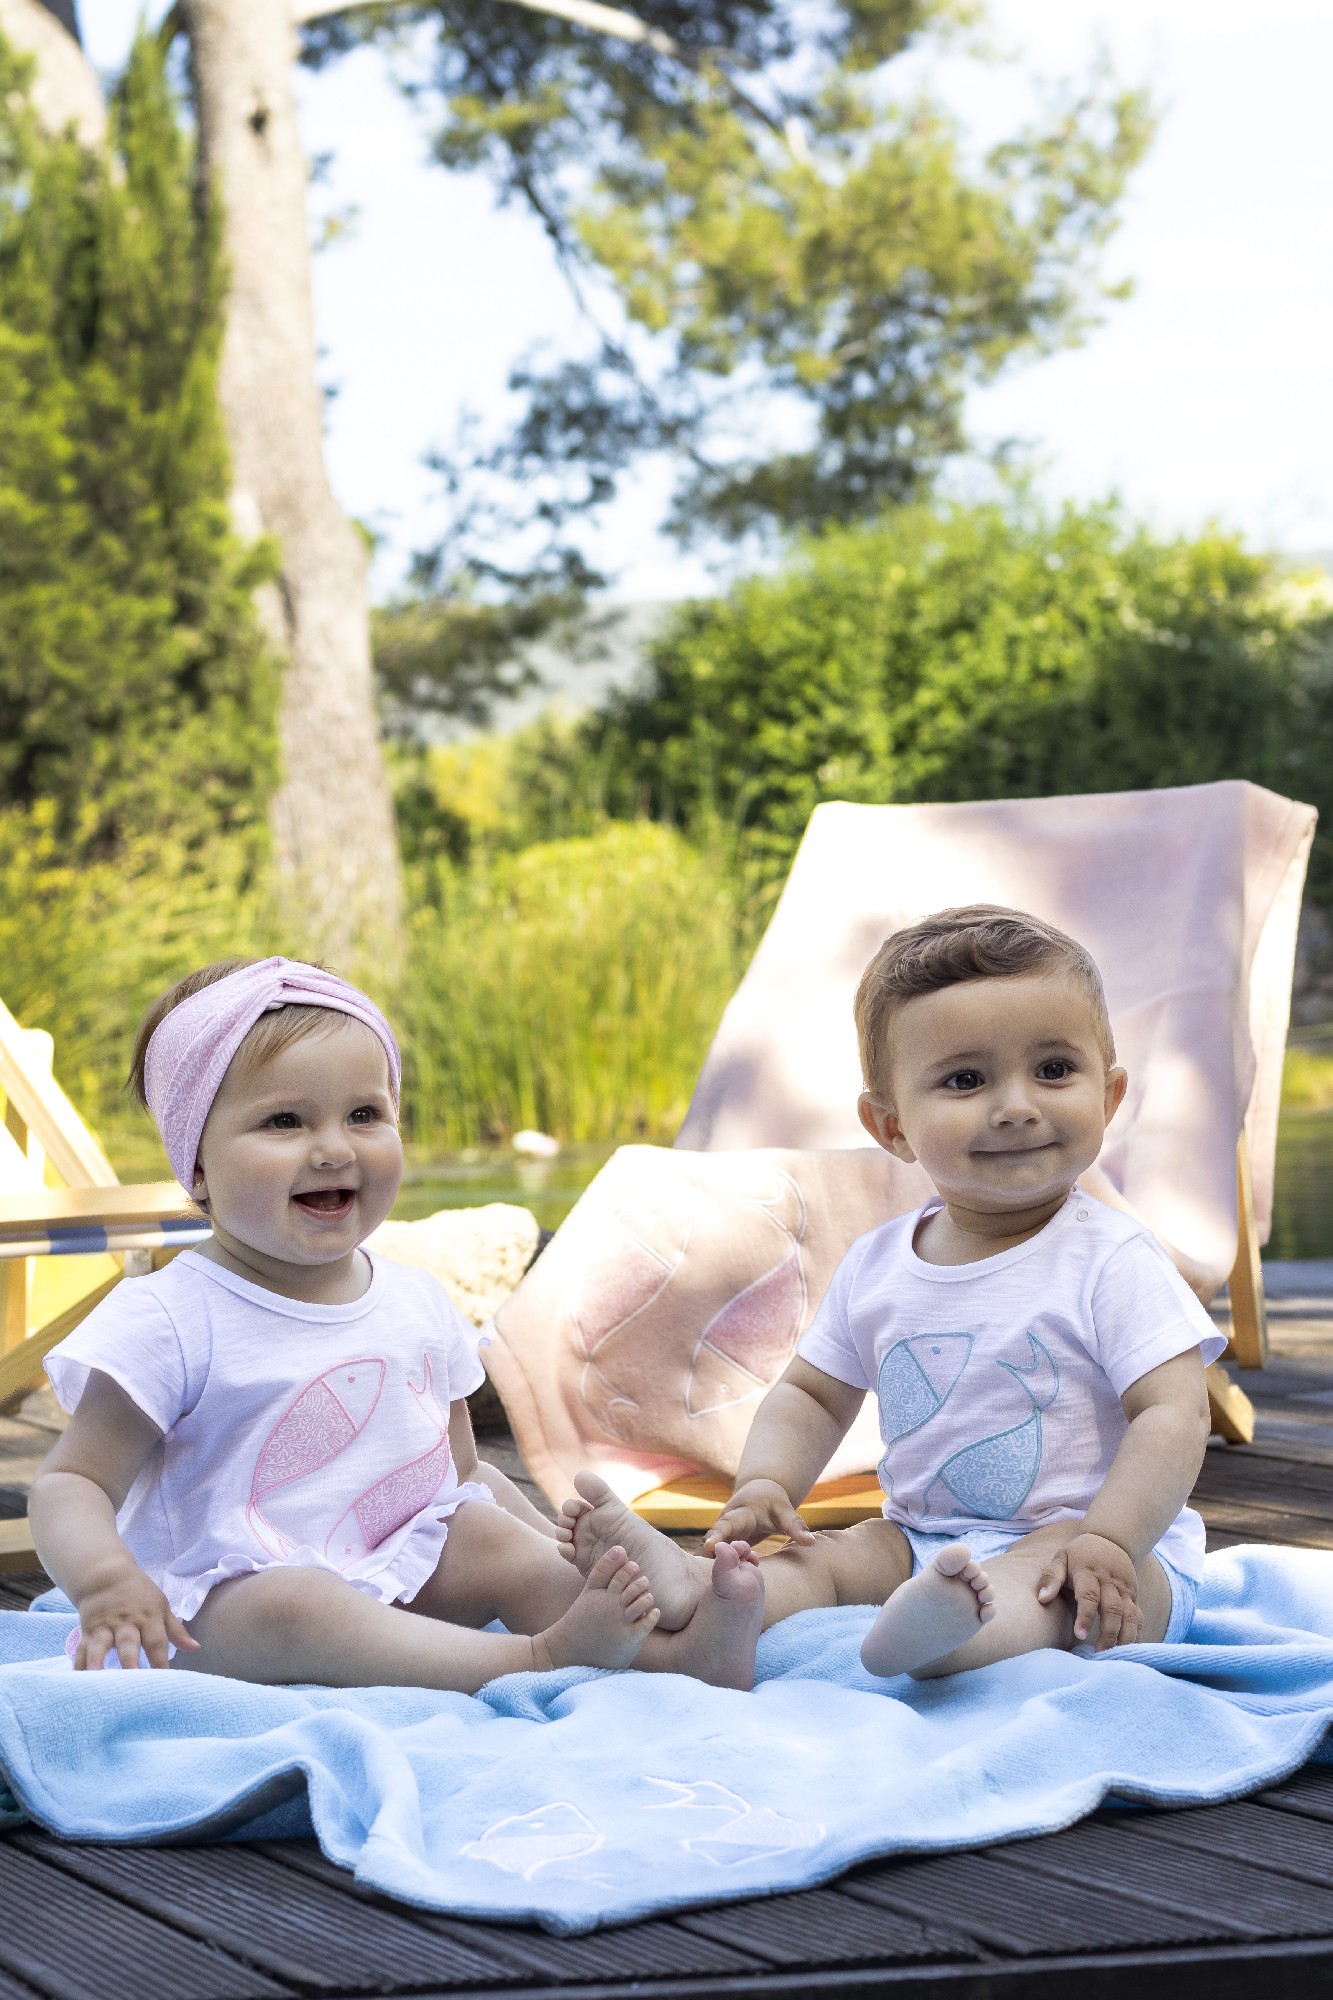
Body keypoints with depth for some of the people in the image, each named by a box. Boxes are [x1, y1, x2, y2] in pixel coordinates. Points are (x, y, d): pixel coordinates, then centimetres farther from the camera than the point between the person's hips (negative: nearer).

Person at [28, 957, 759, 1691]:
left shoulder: (417, 1303, 9)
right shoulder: (168, 1321, -10)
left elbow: (464, 1473, 19)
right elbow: (71, 1484, -10)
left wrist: (563, 1549, 5)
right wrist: (103, 1578, -32)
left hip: (408, 1578, 6)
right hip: (228, 1600, -6)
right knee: (289, 1608, -35)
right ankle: (543, 1658, -38)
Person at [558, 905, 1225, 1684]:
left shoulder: (1113, 1261, -9)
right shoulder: (876, 1267, 7)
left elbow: (1175, 1414, -16)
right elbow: (812, 1394, 18)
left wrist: (1107, 1541, -29)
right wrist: (766, 1486, -2)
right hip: (922, 1542, 6)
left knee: (1048, 1575, -36)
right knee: (830, 1558, -17)